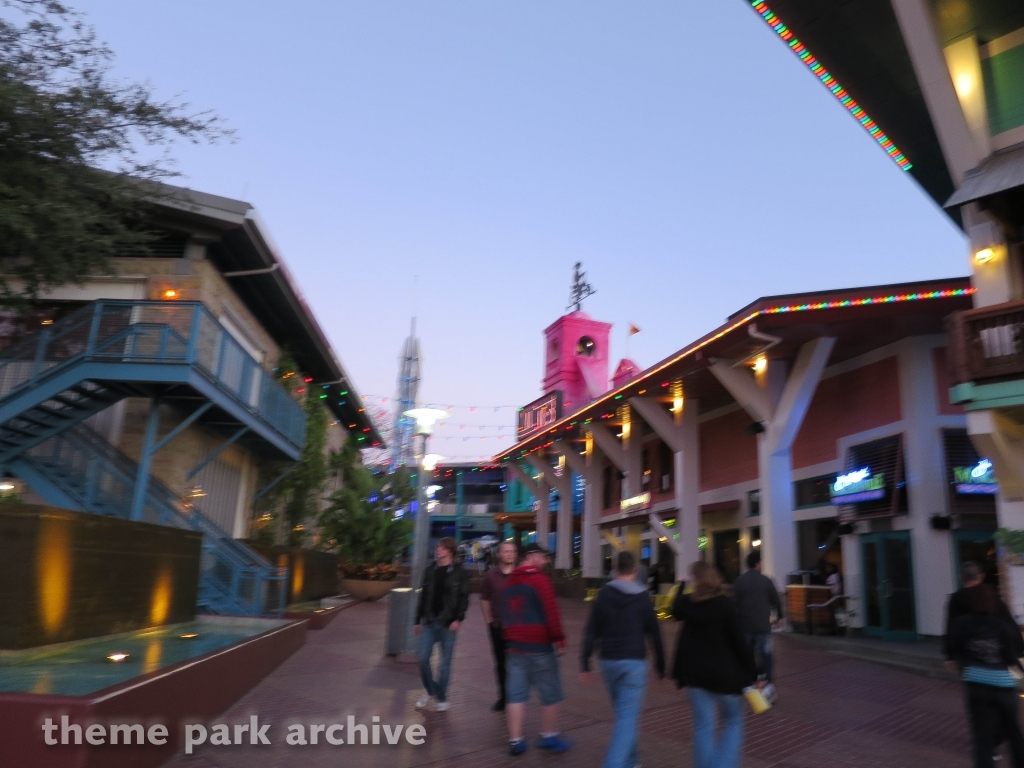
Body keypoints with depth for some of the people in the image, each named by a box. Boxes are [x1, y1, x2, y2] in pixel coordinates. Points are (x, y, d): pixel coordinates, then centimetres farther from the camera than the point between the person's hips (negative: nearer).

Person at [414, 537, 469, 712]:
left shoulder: (459, 573, -3)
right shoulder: (430, 570, 9)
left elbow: (463, 598, -7)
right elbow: (424, 596, 12)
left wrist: (458, 619, -19)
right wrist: (417, 620, 11)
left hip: (448, 622, -4)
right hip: (430, 621, 4)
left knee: (445, 662, 3)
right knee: (422, 657, -1)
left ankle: (441, 698, 18)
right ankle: (431, 691, 21)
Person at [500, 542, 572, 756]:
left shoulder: (509, 581, 12)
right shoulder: (539, 580, -12)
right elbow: (551, 613, -17)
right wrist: (559, 639, -10)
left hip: (514, 645, 7)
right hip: (539, 645, -7)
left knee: (515, 694, 7)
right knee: (549, 693, 7)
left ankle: (515, 740, 9)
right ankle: (549, 737, 15)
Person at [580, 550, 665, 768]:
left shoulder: (603, 594, -1)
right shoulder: (643, 597, -3)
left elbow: (591, 632, -3)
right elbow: (654, 634, 0)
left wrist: (584, 664, 1)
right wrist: (660, 665, 11)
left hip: (609, 661, 3)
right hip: (634, 663, -3)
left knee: (624, 713, 21)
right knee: (627, 717, -3)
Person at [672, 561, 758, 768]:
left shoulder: (686, 602, -3)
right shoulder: (724, 604, -13)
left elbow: (676, 613, 23)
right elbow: (739, 641, -13)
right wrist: (752, 673, -7)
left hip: (695, 672, 3)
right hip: (724, 673, -3)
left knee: (703, 726, 11)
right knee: (733, 723, 14)